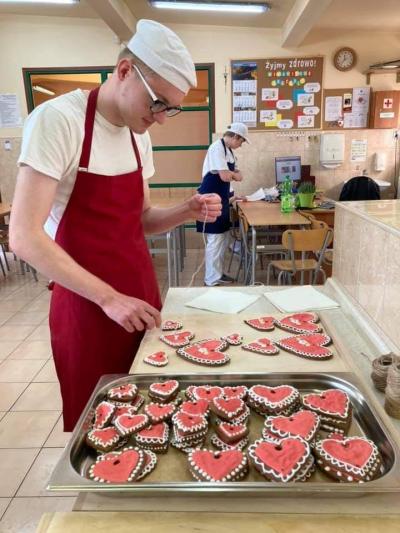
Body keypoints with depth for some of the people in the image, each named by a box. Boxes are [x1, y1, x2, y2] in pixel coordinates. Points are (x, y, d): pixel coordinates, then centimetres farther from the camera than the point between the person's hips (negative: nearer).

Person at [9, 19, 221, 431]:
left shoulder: (139, 136, 8)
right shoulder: (58, 119, -15)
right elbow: (24, 238, -20)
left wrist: (188, 211, -5)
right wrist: (108, 298, -23)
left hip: (141, 297, 7)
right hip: (87, 306, -6)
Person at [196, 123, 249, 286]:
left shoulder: (228, 150, 13)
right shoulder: (217, 148, -17)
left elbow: (238, 175, 17)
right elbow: (225, 176, -26)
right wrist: (234, 174, -4)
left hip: (222, 198, 10)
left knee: (223, 238, 15)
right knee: (215, 239, -5)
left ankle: (217, 274, 27)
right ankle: (211, 280, 6)